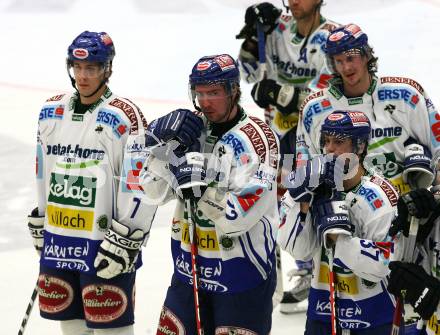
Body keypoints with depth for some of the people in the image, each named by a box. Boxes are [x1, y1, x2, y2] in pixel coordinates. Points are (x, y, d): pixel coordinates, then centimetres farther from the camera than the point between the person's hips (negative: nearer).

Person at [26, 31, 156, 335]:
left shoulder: (124, 118, -13)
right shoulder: (51, 113, 8)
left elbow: (141, 186, -15)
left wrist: (122, 242, -17)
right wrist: (39, 226, 20)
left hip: (104, 247, -7)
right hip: (58, 243, 7)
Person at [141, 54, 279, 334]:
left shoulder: (257, 138, -16)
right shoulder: (190, 126, 4)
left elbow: (238, 217, -23)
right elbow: (157, 190, 1)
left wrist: (204, 185, -29)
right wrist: (167, 146, -12)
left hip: (241, 271, -7)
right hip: (190, 267, 7)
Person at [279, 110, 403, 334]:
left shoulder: (379, 196, -18)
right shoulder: (317, 186, -2)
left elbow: (382, 265, -23)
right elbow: (297, 250, -5)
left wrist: (338, 233, -26)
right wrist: (303, 202, -16)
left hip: (371, 309, -4)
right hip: (322, 303, 4)